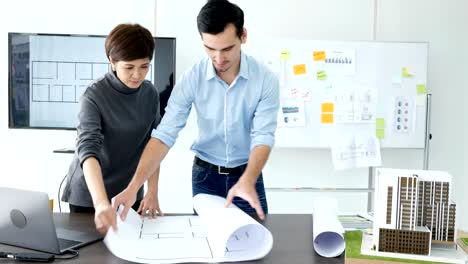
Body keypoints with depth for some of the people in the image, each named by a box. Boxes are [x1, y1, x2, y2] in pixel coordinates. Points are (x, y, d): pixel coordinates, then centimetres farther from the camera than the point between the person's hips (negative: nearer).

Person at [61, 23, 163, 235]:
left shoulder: (150, 94, -4)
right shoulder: (94, 96, -19)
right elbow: (88, 150, -31)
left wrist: (153, 191, -9)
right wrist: (101, 203, -44)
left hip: (130, 193, 4)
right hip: (88, 196, -3)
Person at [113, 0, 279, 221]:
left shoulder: (265, 79, -16)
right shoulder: (191, 79, -15)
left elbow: (263, 136, -20)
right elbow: (165, 134, -18)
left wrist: (247, 181, -38)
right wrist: (134, 186, -28)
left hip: (247, 173, 0)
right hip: (205, 174, 1)